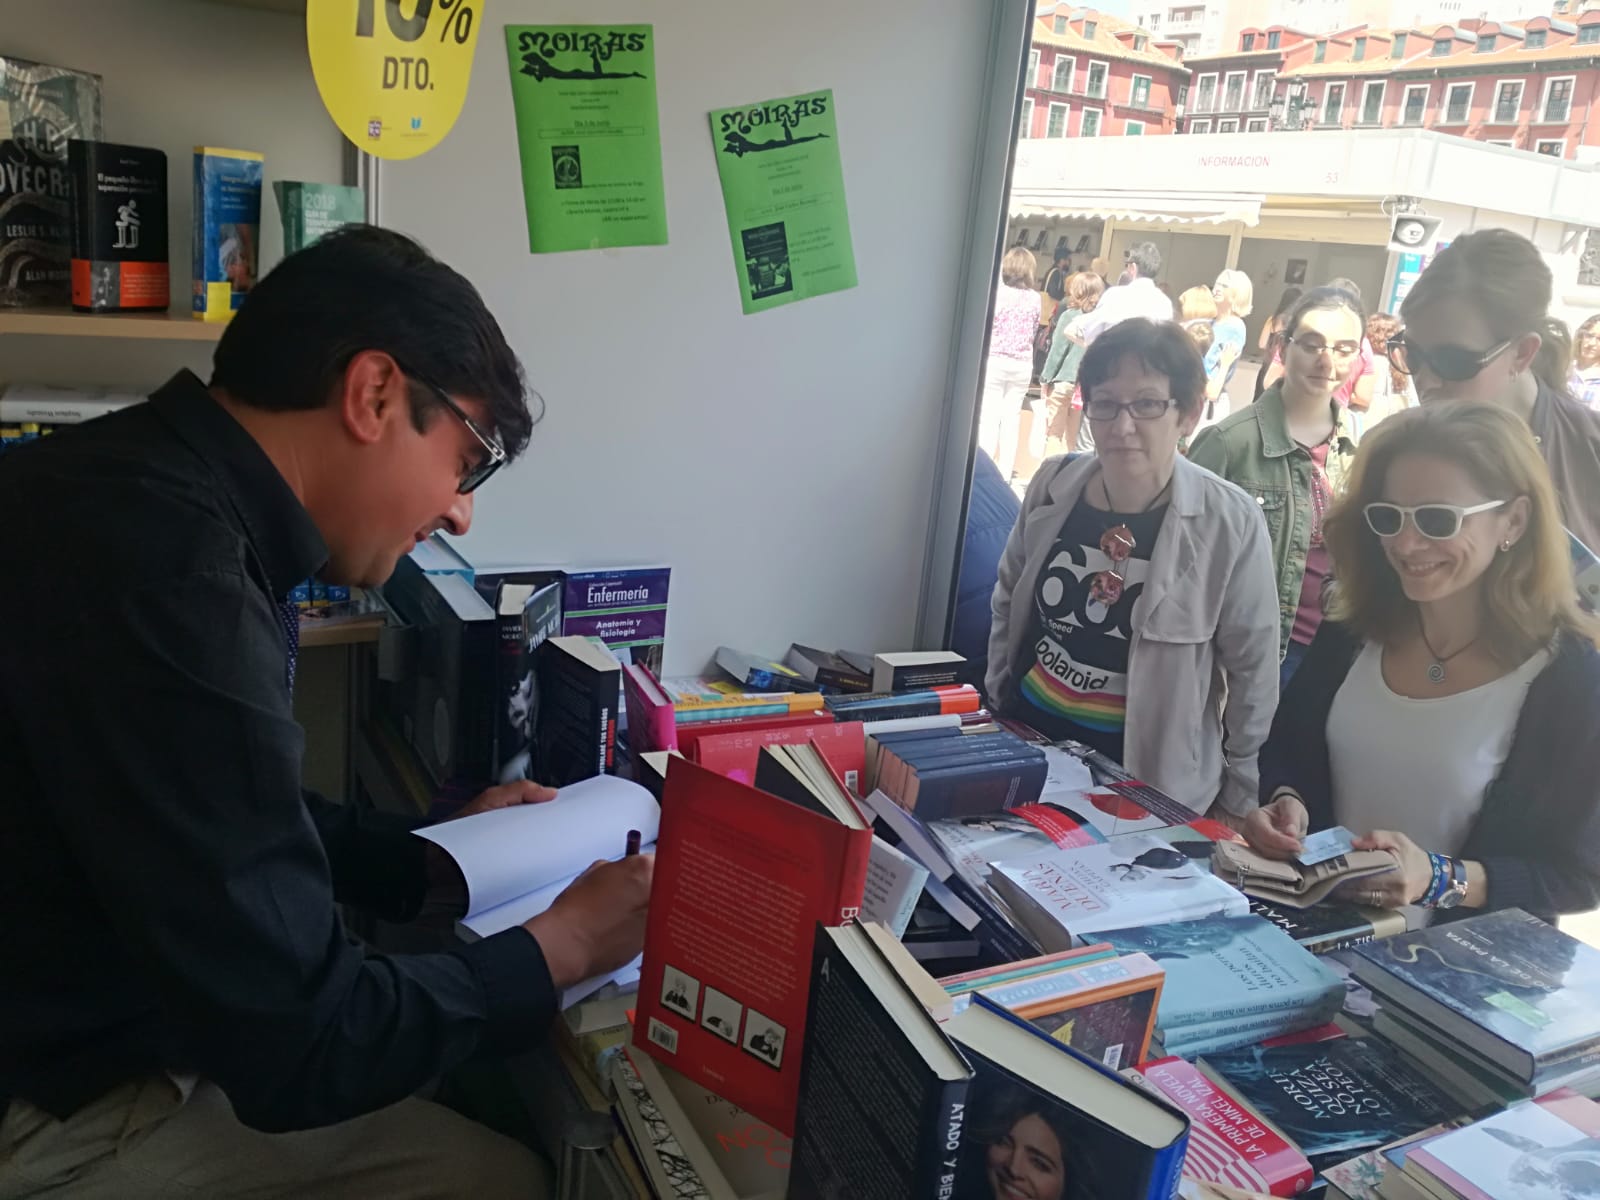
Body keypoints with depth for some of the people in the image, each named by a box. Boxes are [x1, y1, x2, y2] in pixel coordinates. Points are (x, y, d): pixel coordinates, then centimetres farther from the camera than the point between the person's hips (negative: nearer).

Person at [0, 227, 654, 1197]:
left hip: (90, 1023, 9)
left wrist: (435, 862, 12)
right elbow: (297, 1044, -26)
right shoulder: (167, 570, -32)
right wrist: (563, 946, -12)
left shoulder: (156, 492, 0)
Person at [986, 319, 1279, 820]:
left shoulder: (1229, 521, -16)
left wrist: (1238, 802, -1)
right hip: (1026, 735, 4)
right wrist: (996, 700, 12)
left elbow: (1252, 670, -8)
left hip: (1148, 778, -3)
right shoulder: (1054, 485, -6)